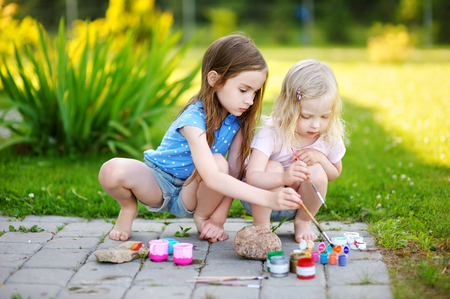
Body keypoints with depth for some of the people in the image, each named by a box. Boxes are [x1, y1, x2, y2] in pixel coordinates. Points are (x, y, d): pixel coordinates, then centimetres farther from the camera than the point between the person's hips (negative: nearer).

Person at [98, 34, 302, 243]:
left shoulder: (238, 119, -13)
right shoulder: (194, 119, -32)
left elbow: (234, 173, -13)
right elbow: (212, 178, -44)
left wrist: (219, 218, -23)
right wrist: (268, 198, -52)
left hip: (191, 194, 4)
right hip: (159, 185, -3)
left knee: (219, 162, -31)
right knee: (111, 171, -33)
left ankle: (201, 218, -4)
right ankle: (129, 207, 2)